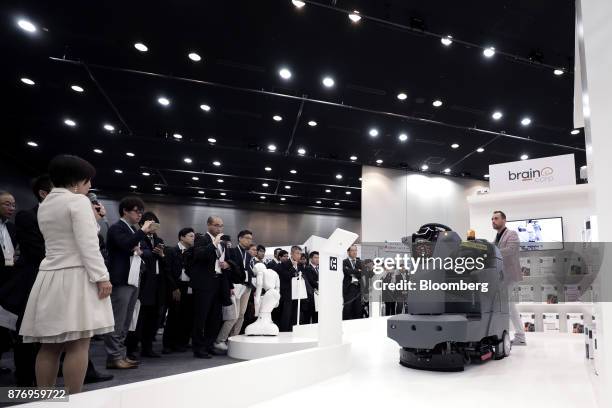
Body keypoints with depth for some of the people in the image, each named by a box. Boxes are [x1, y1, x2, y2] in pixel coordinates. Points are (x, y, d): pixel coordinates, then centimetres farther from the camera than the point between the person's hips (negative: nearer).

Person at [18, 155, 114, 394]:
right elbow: (88, 244, -17)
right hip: (76, 277, -8)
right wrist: (102, 277, -16)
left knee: (49, 346, 11)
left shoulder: (44, 205, 16)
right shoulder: (78, 200, -9)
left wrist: (91, 219, 20)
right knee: (78, 345, -5)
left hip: (50, 278, 8)